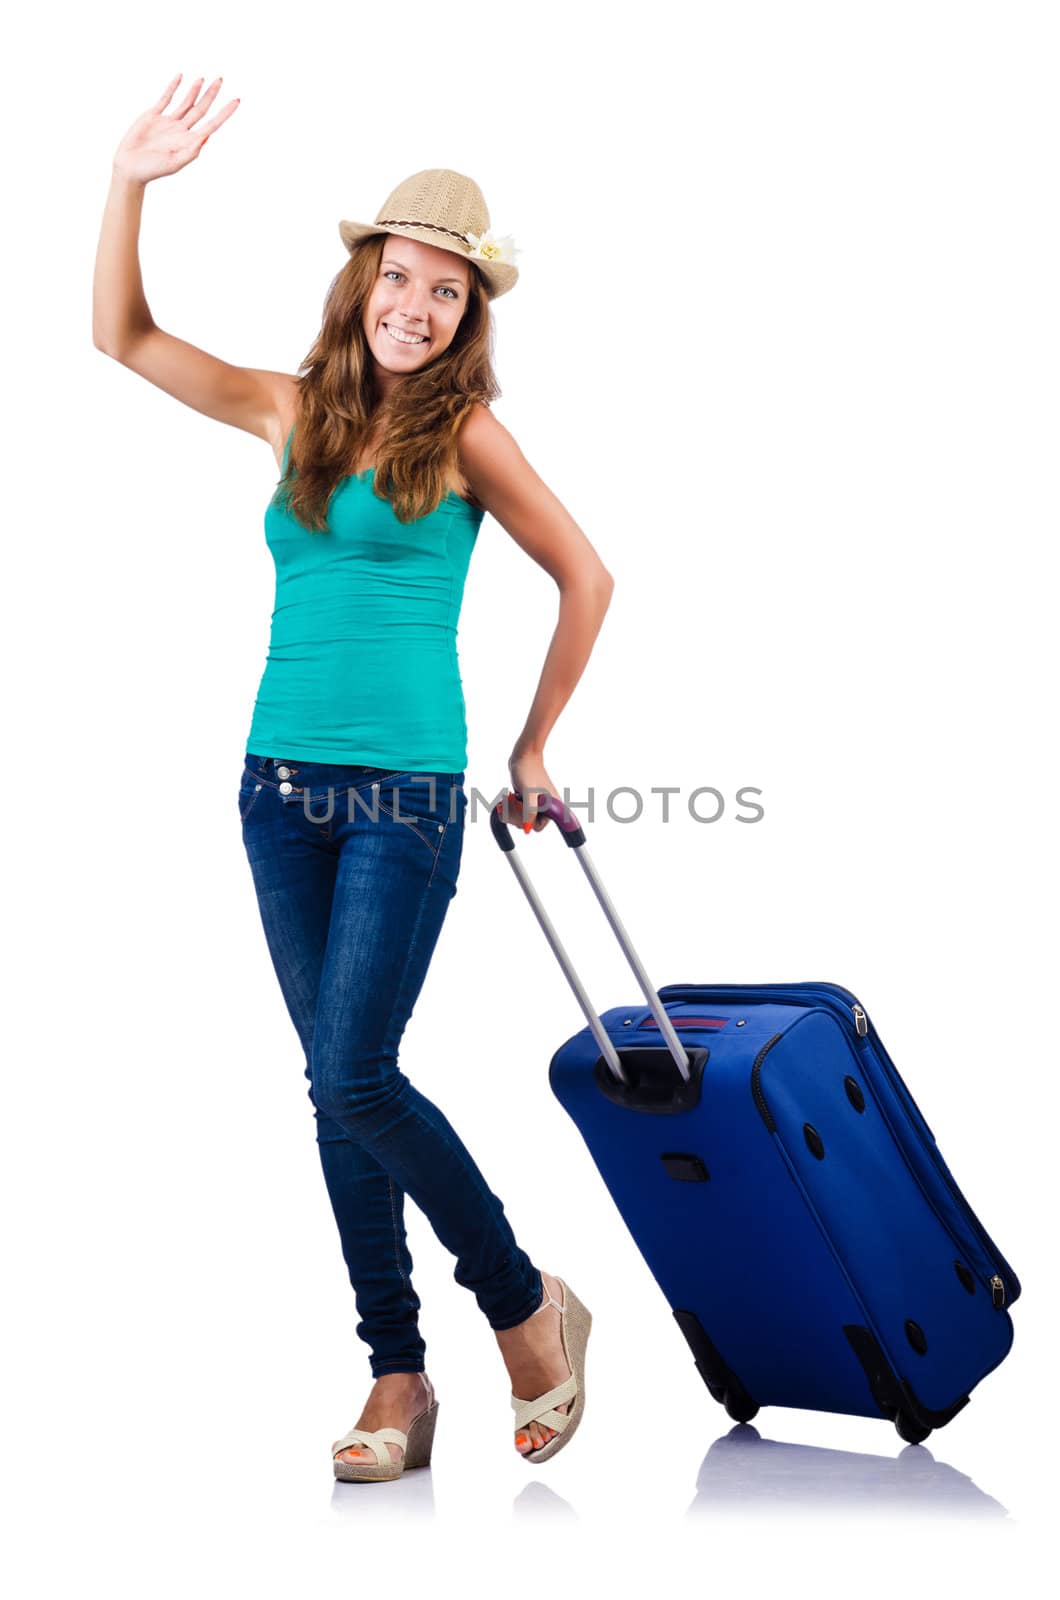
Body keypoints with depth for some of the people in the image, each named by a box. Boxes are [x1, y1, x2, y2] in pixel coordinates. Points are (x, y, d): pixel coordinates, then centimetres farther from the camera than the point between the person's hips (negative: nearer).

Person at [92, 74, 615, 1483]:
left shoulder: (464, 435, -1)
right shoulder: (294, 411, 12)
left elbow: (586, 579, 5)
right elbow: (123, 337, 17)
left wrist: (533, 748, 8)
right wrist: (132, 186, 5)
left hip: (406, 793, -5)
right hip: (283, 785, 5)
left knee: (354, 1078, -12)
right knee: (338, 1086, 7)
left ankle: (528, 1304, 12)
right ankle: (399, 1379, 18)